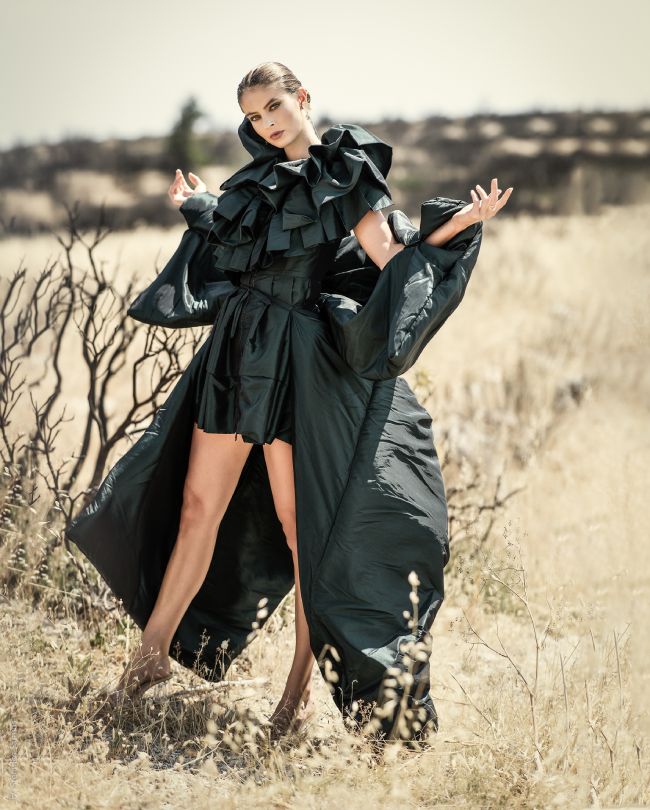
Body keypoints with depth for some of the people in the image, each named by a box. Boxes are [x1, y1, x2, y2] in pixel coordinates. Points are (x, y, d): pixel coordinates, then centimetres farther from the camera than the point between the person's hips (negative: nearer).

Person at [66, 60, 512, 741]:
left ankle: (304, 678, 6)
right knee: (198, 502, 7)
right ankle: (154, 652, 16)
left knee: (297, 517, -4)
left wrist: (456, 225, -21)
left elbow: (393, 261, -8)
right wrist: (196, 207, 38)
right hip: (235, 351, 6)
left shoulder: (348, 175, -2)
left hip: (301, 360, -6)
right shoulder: (257, 180, 15)